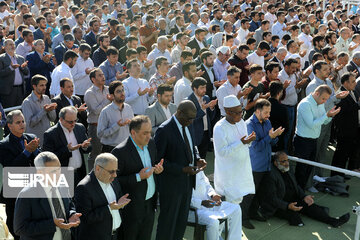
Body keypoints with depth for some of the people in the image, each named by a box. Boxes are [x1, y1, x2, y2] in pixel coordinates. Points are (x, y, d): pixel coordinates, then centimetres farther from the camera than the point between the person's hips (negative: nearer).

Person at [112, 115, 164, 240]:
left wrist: (157, 169, -5)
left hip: (150, 203, 6)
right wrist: (138, 177, -26)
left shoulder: (151, 143, 1)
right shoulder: (120, 152, -22)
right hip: (132, 208, -6)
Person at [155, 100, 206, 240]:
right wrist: (182, 169, -24)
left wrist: (197, 160, -3)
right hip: (171, 183, -8)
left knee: (182, 220, 19)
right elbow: (158, 160, -20)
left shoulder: (186, 126, 4)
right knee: (168, 220, 6)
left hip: (187, 181, 8)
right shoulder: (164, 130, -21)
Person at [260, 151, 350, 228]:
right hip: (278, 206, -5)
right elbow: (272, 198, -24)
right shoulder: (271, 175, -21)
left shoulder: (287, 170, 8)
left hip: (291, 201, 5)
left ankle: (333, 221, -15)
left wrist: (304, 197, -4)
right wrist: (287, 206, -34)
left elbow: (296, 186, 15)